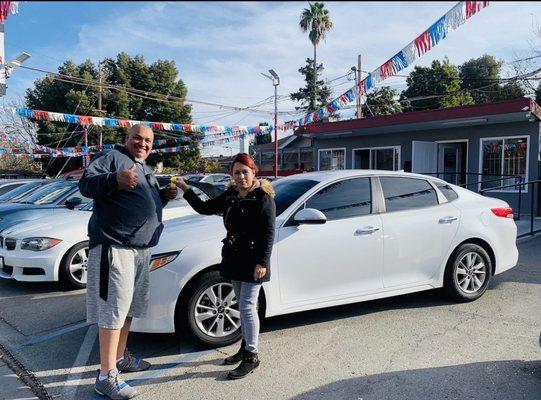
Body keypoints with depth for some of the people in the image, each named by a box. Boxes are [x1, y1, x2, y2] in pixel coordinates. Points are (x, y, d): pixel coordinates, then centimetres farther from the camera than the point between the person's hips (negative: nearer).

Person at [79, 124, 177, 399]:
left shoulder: (146, 170, 22)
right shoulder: (113, 158, -3)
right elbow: (86, 183, -16)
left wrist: (165, 195, 11)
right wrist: (115, 180, -35)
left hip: (142, 248, 9)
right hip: (114, 245, -9)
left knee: (129, 305, 17)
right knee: (113, 309, -8)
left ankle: (120, 357, 31)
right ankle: (106, 376, 0)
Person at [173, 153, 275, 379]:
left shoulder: (263, 197, -12)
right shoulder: (230, 196, 8)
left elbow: (269, 233, -15)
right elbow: (205, 208, 12)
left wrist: (262, 263, -19)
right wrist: (185, 189, 4)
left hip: (253, 261, -7)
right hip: (234, 259, 7)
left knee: (247, 307, -5)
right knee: (243, 305, 17)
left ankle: (252, 357, 8)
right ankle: (245, 347, 32)